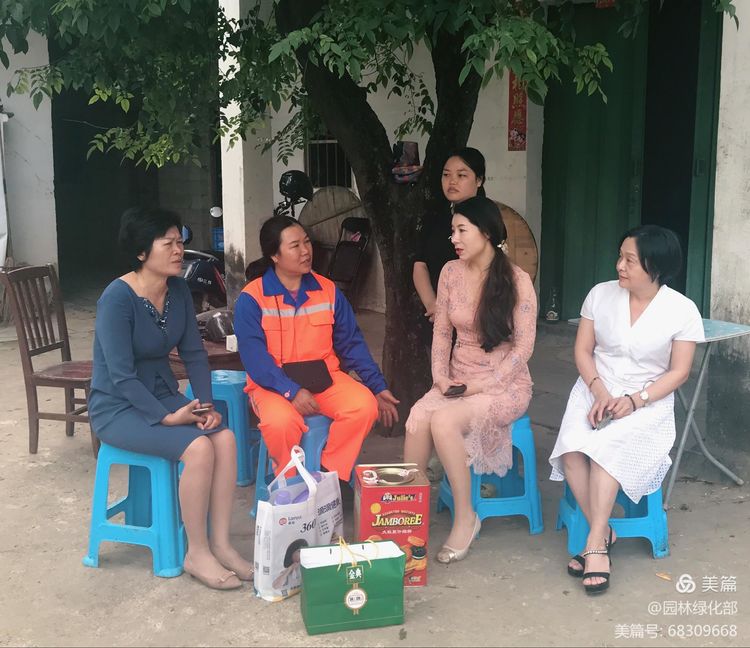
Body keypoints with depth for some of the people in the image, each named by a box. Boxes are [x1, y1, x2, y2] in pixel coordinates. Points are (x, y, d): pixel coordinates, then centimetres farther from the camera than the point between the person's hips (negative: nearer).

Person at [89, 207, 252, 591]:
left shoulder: (178, 290, -1)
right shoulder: (118, 298, -22)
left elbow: (194, 353, 3)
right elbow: (121, 377, -24)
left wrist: (206, 404, -10)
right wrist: (167, 418, -25)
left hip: (163, 395, 7)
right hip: (117, 407, -7)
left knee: (226, 438, -18)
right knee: (197, 447, -28)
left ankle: (220, 544, -9)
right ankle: (197, 553, -11)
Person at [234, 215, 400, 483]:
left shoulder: (328, 290, 6)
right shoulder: (251, 299, -7)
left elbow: (351, 343, 9)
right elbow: (254, 355, -15)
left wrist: (378, 387, 3)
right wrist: (291, 391, -27)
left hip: (324, 378, 4)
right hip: (275, 383, -3)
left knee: (364, 405, -24)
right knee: (281, 422, -35)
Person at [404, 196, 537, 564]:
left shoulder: (517, 280, -11)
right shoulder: (451, 273, 4)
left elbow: (523, 348, -12)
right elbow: (441, 333, 8)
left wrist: (483, 385, -17)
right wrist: (440, 376, -7)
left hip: (505, 384, -4)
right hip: (458, 379, 5)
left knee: (443, 420, -32)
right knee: (416, 420, -27)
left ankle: (465, 517, -14)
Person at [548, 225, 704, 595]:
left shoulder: (682, 311, -6)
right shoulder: (601, 294, 1)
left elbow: (679, 372, -5)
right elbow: (583, 350, 4)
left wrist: (635, 400, -18)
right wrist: (600, 392, -13)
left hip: (648, 401, -3)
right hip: (595, 391, 3)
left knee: (607, 448, -33)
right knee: (571, 448, -27)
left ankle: (595, 543, -23)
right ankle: (604, 534, -12)